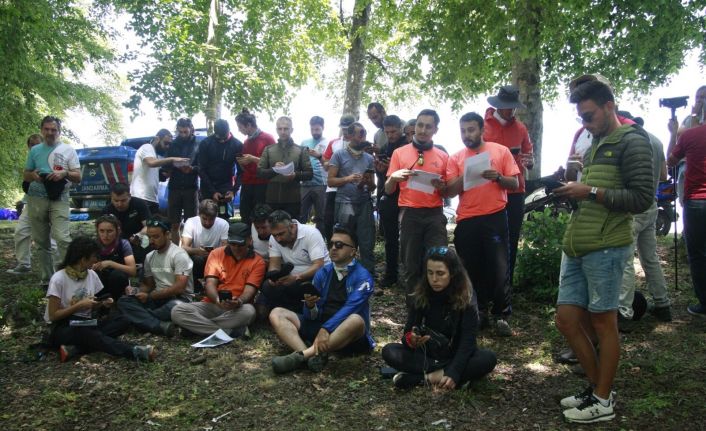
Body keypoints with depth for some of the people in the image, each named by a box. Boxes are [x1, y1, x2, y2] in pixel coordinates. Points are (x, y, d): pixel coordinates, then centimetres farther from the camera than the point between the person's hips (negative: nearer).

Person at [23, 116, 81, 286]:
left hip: (59, 199, -3)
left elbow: (78, 177, 4)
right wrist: (33, 175, -5)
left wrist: (64, 173, -17)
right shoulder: (35, 150, 14)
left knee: (62, 237, -18)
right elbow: (26, 175, 19)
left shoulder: (68, 150, 7)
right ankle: (46, 279, 15)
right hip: (36, 198, 3)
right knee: (41, 241, 6)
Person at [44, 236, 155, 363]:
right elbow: (53, 316, -11)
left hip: (85, 324, 6)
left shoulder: (91, 275, 4)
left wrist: (102, 303, -7)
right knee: (84, 333, -39)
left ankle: (75, 348, -32)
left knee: (122, 321, -19)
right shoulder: (58, 279, -12)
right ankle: (133, 351, -47)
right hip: (62, 329, -6)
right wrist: (79, 305, -18)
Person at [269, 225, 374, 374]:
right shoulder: (323, 273, 7)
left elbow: (350, 308, -23)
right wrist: (310, 305, -20)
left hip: (346, 334, -5)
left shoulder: (362, 277, -7)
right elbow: (313, 316, 4)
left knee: (356, 321, -38)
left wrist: (326, 328, -38)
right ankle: (311, 356, -35)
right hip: (320, 326, 5)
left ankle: (301, 356, -38)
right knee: (277, 314, -11)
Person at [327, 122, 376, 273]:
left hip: (364, 204, 3)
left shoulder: (369, 158, 11)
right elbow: (331, 181, -2)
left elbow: (372, 187, 14)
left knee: (367, 244, 0)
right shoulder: (339, 155, 2)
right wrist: (348, 178, -16)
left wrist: (368, 183, -9)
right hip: (344, 204, -2)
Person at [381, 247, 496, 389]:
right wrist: (411, 341, -35)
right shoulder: (421, 294, -9)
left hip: (456, 356, -1)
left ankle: (426, 377, -28)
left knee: (488, 359, -30)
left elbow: (467, 340, -21)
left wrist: (453, 373, -35)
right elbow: (407, 333, -10)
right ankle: (442, 373, -26)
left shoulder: (466, 297, -16)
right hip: (427, 355, 2)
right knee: (389, 351, -21)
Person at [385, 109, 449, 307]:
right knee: (411, 265, 5)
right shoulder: (399, 153, 8)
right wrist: (394, 177, -16)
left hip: (435, 214, 0)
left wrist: (441, 186, -9)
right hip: (409, 214, 0)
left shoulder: (443, 156, 10)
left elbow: (448, 193, 14)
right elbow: (388, 190, 6)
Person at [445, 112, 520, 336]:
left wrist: (498, 177, -17)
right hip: (466, 220, 2)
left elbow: (514, 184, 2)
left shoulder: (501, 151, 4)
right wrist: (465, 176, -16)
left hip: (495, 217, -2)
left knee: (499, 269, -1)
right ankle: (479, 311, 24)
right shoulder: (456, 158, 8)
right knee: (472, 269, 9)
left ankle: (501, 316, 10)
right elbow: (450, 191, 1)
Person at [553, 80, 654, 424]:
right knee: (567, 320, 8)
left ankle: (603, 401, 15)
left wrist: (590, 191, -15)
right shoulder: (594, 145, 22)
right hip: (575, 246, 8)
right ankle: (596, 386, 25)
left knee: (602, 322, 1)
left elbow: (642, 198, -11)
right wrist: (572, 192, 10)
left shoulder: (631, 141, -3)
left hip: (605, 246, -8)